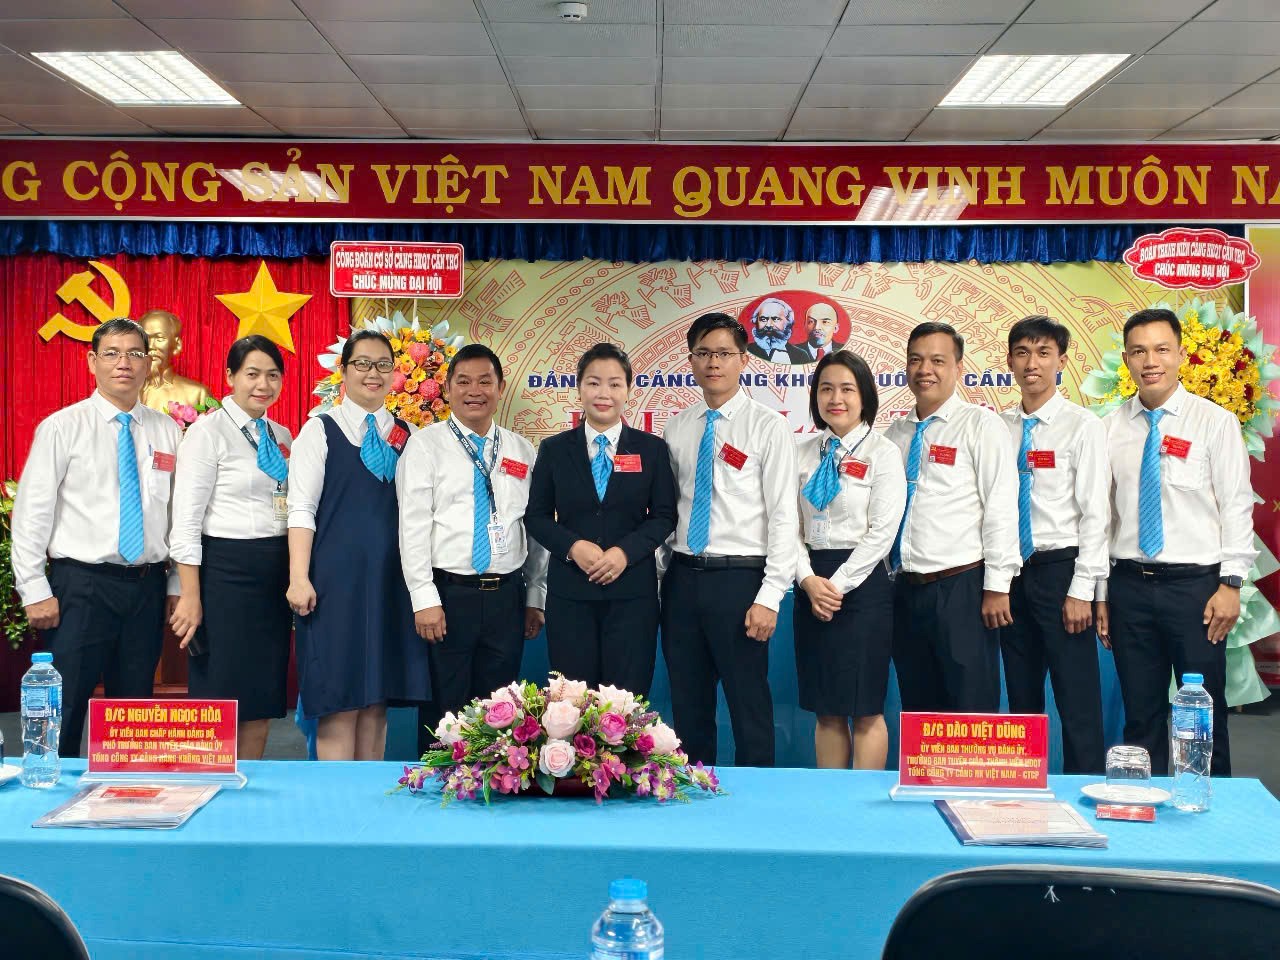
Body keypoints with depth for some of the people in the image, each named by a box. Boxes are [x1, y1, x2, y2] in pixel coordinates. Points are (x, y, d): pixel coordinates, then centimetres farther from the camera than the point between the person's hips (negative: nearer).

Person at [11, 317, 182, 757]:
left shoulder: (168, 433, 7)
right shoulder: (61, 427, -2)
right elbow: (31, 512, -3)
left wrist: (178, 586, 6)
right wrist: (35, 591, -7)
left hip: (147, 586, 3)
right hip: (81, 584, -3)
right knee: (63, 709, -1)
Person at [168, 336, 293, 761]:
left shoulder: (282, 436, 13)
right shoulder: (208, 431, -6)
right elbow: (186, 520, -10)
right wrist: (190, 596, -14)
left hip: (276, 574, 6)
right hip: (225, 570, -6)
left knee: (263, 698, 9)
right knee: (222, 697, -2)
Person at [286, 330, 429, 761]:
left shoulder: (405, 434, 13)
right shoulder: (320, 430, 2)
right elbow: (301, 508, -4)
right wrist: (299, 577, -12)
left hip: (389, 577, 4)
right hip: (337, 576, -4)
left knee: (377, 695, 7)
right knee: (339, 696, -2)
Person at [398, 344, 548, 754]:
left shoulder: (522, 451, 11)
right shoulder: (426, 445, -1)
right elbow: (413, 525, -7)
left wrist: (536, 598, 10)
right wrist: (425, 599, -13)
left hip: (507, 596, 4)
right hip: (448, 593, -4)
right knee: (443, 709, 1)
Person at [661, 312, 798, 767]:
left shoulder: (768, 426, -5)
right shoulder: (676, 427, 10)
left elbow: (784, 516, -9)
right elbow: (665, 508, 12)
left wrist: (770, 597, -14)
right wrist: (656, 577, 5)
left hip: (739, 578, -4)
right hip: (683, 577, 5)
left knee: (749, 704, 1)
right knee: (688, 705, 12)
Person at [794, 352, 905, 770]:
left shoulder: (882, 453, -3)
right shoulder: (803, 453, 9)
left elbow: (882, 532, -9)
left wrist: (838, 585, -13)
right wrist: (809, 580, -9)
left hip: (862, 583, -4)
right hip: (812, 585, 4)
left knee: (865, 709, 0)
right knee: (827, 710, 10)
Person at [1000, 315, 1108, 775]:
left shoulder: (1082, 426, -5)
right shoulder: (1000, 427, 8)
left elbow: (1094, 513, -8)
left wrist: (1081, 590, -13)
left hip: (1060, 568, -5)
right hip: (1011, 570, 5)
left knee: (1078, 701, -3)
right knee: (1022, 699, 12)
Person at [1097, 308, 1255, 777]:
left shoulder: (1214, 422, -1)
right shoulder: (1110, 429, 6)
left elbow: (1237, 506, -3)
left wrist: (1231, 584, -9)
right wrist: (1100, 594, 7)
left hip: (1195, 584, -2)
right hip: (1129, 584, 3)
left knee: (1204, 716, 4)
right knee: (1140, 715, 9)